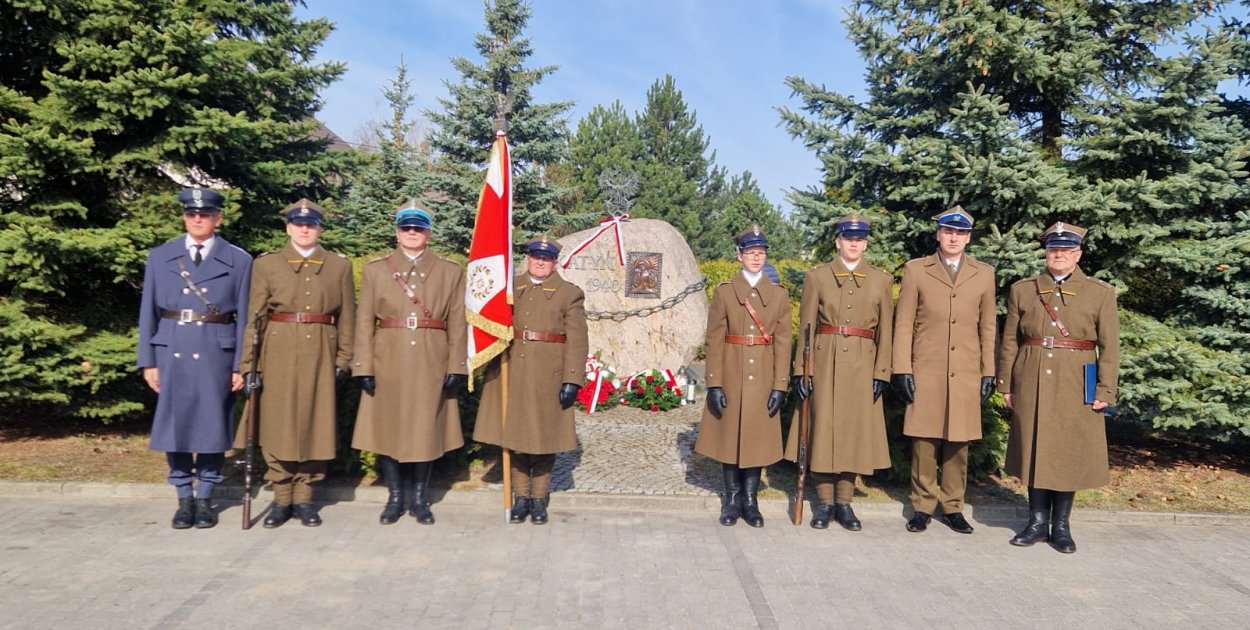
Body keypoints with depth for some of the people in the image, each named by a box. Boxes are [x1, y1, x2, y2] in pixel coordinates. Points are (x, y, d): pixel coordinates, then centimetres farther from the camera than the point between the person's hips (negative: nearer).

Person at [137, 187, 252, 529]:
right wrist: (148, 361, 1)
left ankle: (205, 499, 18)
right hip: (172, 352, 2)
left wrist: (241, 365, -3)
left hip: (216, 353, -1)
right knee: (174, 424, 5)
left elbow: (244, 317, 1)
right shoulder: (160, 257, 8)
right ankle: (184, 498, 19)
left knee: (212, 425, 4)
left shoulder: (238, 260, 3)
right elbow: (148, 312, 7)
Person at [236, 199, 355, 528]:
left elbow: (347, 318, 6)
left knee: (314, 424, 4)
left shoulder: (340, 266, 7)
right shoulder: (266, 264, 5)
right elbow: (255, 318, 1)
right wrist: (249, 365, -4)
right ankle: (281, 498, 15)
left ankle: (304, 497, 16)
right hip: (278, 353, 0)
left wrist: (343, 361, 0)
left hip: (320, 354, 1)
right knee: (277, 425, 3)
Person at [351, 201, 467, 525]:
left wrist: (457, 367, -5)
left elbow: (457, 325, 2)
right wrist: (363, 367, -4)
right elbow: (365, 322, 3)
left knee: (426, 429, 5)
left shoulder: (451, 272, 8)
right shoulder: (375, 270, 9)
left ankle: (419, 497, 18)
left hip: (431, 366, 0)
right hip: (387, 365, 1)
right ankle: (395, 497, 18)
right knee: (387, 428, 4)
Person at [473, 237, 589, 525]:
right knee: (514, 435, 6)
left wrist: (572, 381, -12)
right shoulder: (509, 287, 10)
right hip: (511, 374, 3)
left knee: (544, 437, 4)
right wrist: (491, 368, 7)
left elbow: (577, 341, -4)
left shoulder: (570, 294, 2)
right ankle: (520, 497, 18)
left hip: (548, 377, -2)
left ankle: (539, 499, 17)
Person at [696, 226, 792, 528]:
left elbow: (783, 342, 2)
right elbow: (715, 341, -3)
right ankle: (732, 497, 19)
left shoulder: (779, 294, 5)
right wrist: (714, 384, -9)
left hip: (762, 378, 1)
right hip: (731, 375, -1)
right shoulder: (723, 291, 1)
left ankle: (750, 500, 16)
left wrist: (780, 386, -5)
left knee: (758, 436, 5)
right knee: (729, 435, 6)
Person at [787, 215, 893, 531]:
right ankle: (824, 501, 12)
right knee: (822, 429, 1)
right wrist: (801, 369, -6)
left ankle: (844, 502, 14)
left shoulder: (882, 280, 8)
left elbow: (885, 331, 6)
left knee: (855, 430, 3)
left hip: (862, 366, 1)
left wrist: (881, 373, -2)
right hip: (824, 362, -1)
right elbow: (806, 327, 1)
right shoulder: (817, 277, 4)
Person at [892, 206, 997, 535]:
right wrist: (902, 370, -5)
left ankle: (953, 507, 18)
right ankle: (922, 506, 13)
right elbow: (903, 323, 2)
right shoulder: (916, 270, 4)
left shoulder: (984, 274, 11)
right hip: (925, 371, -2)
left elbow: (987, 327, 12)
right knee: (924, 440, 1)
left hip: (966, 373, 2)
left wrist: (989, 373, 7)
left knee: (959, 442, 6)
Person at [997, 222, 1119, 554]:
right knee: (1034, 451, 6)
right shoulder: (1022, 290, 6)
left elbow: (1109, 347, 1)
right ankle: (1037, 523, 18)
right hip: (1031, 386, 1)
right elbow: (1010, 342, 7)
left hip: (1076, 388, -1)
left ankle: (1061, 526, 17)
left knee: (1070, 454, 4)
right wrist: (1006, 384, 4)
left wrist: (1105, 391, -5)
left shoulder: (1101, 293, 3)